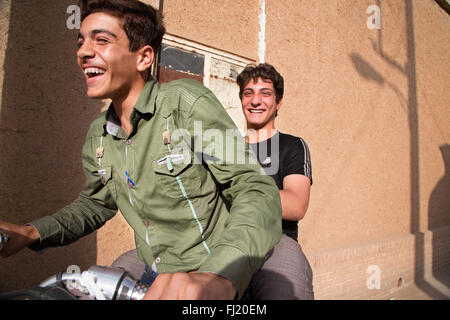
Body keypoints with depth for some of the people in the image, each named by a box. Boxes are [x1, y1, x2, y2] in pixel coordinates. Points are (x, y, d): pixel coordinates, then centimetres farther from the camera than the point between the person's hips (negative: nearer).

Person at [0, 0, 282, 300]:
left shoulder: (187, 103, -16)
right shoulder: (99, 134, 4)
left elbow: (256, 189, -22)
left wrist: (218, 278, -38)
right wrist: (31, 232, 1)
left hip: (226, 281, -3)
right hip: (154, 282, 4)